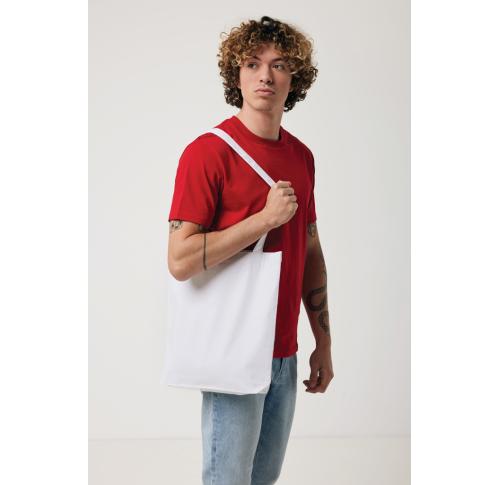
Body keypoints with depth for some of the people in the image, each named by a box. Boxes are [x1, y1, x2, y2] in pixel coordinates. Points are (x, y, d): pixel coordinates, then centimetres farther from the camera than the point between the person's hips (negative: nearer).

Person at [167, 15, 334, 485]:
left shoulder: (301, 156, 9)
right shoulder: (208, 152, -13)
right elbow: (180, 260, -19)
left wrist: (323, 342, 14)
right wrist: (265, 218, -20)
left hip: (285, 353, 7)